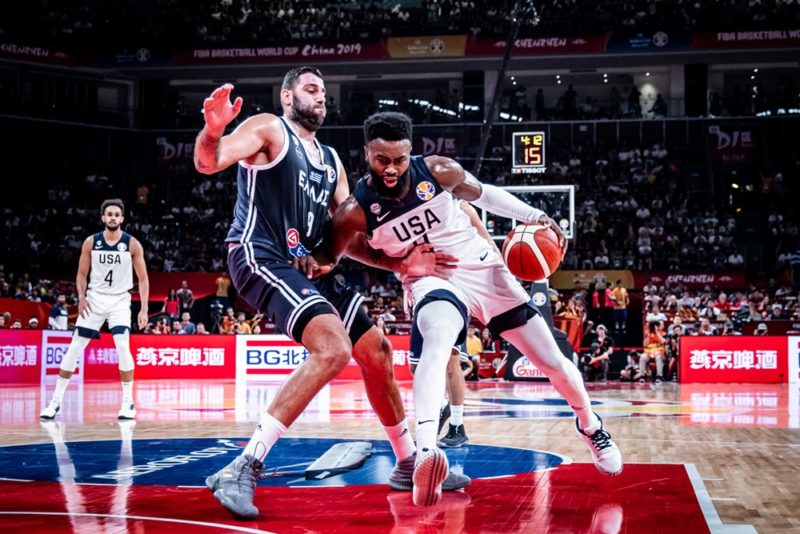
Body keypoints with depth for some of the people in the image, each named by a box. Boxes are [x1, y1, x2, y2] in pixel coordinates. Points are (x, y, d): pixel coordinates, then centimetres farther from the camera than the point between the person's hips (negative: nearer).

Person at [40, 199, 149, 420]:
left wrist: (144, 309, -10)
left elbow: (143, 278, -3)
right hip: (94, 298, 2)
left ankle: (128, 402, -6)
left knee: (123, 347, -18)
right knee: (74, 348, -1)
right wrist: (81, 297, -11)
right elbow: (82, 274, 6)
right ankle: (56, 400, 8)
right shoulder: (91, 242, -3)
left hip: (120, 300, -2)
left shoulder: (132, 244, -7)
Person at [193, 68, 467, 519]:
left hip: (305, 267, 9)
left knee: (377, 352, 10)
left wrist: (401, 264, 6)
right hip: (261, 257, -9)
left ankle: (409, 465, 27)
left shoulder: (331, 160, 21)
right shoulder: (269, 129, -1)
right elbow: (208, 164, -17)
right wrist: (214, 130, -40)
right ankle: (243, 469, -28)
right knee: (333, 348, -28)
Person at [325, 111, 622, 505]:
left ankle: (589, 424, 39)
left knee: (554, 363, 9)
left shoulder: (438, 171, -15)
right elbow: (330, 259, -4)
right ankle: (425, 452, -52)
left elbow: (485, 195, 4)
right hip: (431, 280, -3)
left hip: (484, 269, 3)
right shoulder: (356, 211, -19)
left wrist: (533, 215, -5)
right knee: (437, 344, -40)